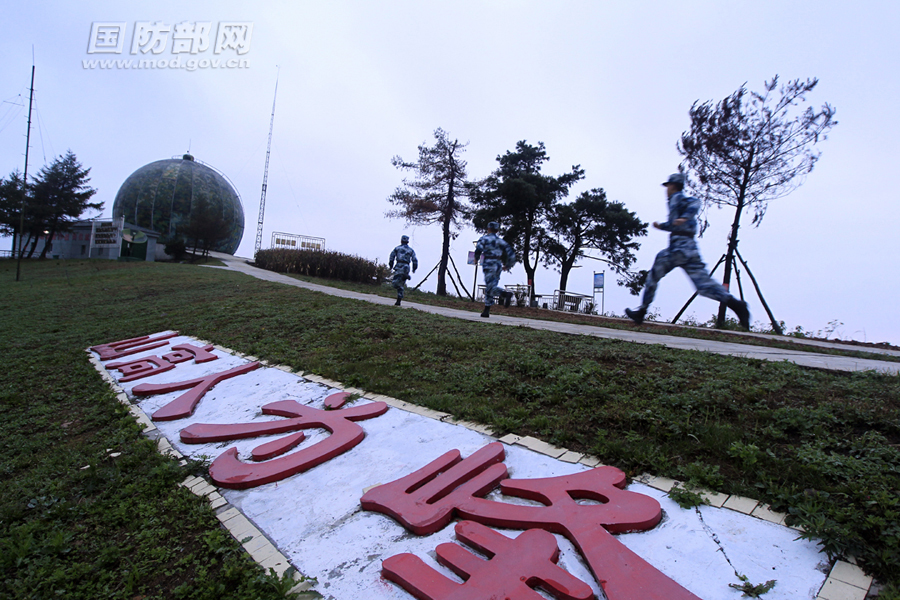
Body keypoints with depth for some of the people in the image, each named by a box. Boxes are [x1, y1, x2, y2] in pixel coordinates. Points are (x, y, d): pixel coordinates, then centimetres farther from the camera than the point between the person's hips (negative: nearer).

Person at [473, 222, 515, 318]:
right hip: (498, 265, 6)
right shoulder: (501, 240, 17)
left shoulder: (484, 238, 3)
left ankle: (506, 294, -40)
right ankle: (486, 311, 9)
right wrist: (507, 265, 20)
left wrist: (476, 259, 4)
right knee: (490, 288, 9)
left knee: (491, 286, -14)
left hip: (489, 265, -6)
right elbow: (511, 253, 11)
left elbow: (478, 249, -13)